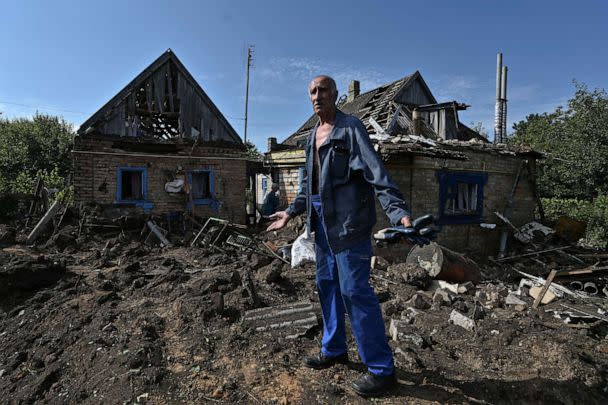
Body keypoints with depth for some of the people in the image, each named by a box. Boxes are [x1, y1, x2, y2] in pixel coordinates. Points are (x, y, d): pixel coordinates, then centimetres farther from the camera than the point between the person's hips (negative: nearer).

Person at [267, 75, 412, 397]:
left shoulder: (351, 128, -8)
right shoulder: (313, 135, 16)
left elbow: (376, 173, -19)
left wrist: (399, 212, -30)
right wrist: (292, 211, 26)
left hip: (348, 220, -8)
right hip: (322, 219, 8)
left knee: (354, 291, -7)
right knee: (326, 284, 15)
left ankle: (381, 368, 8)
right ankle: (334, 349, 33)